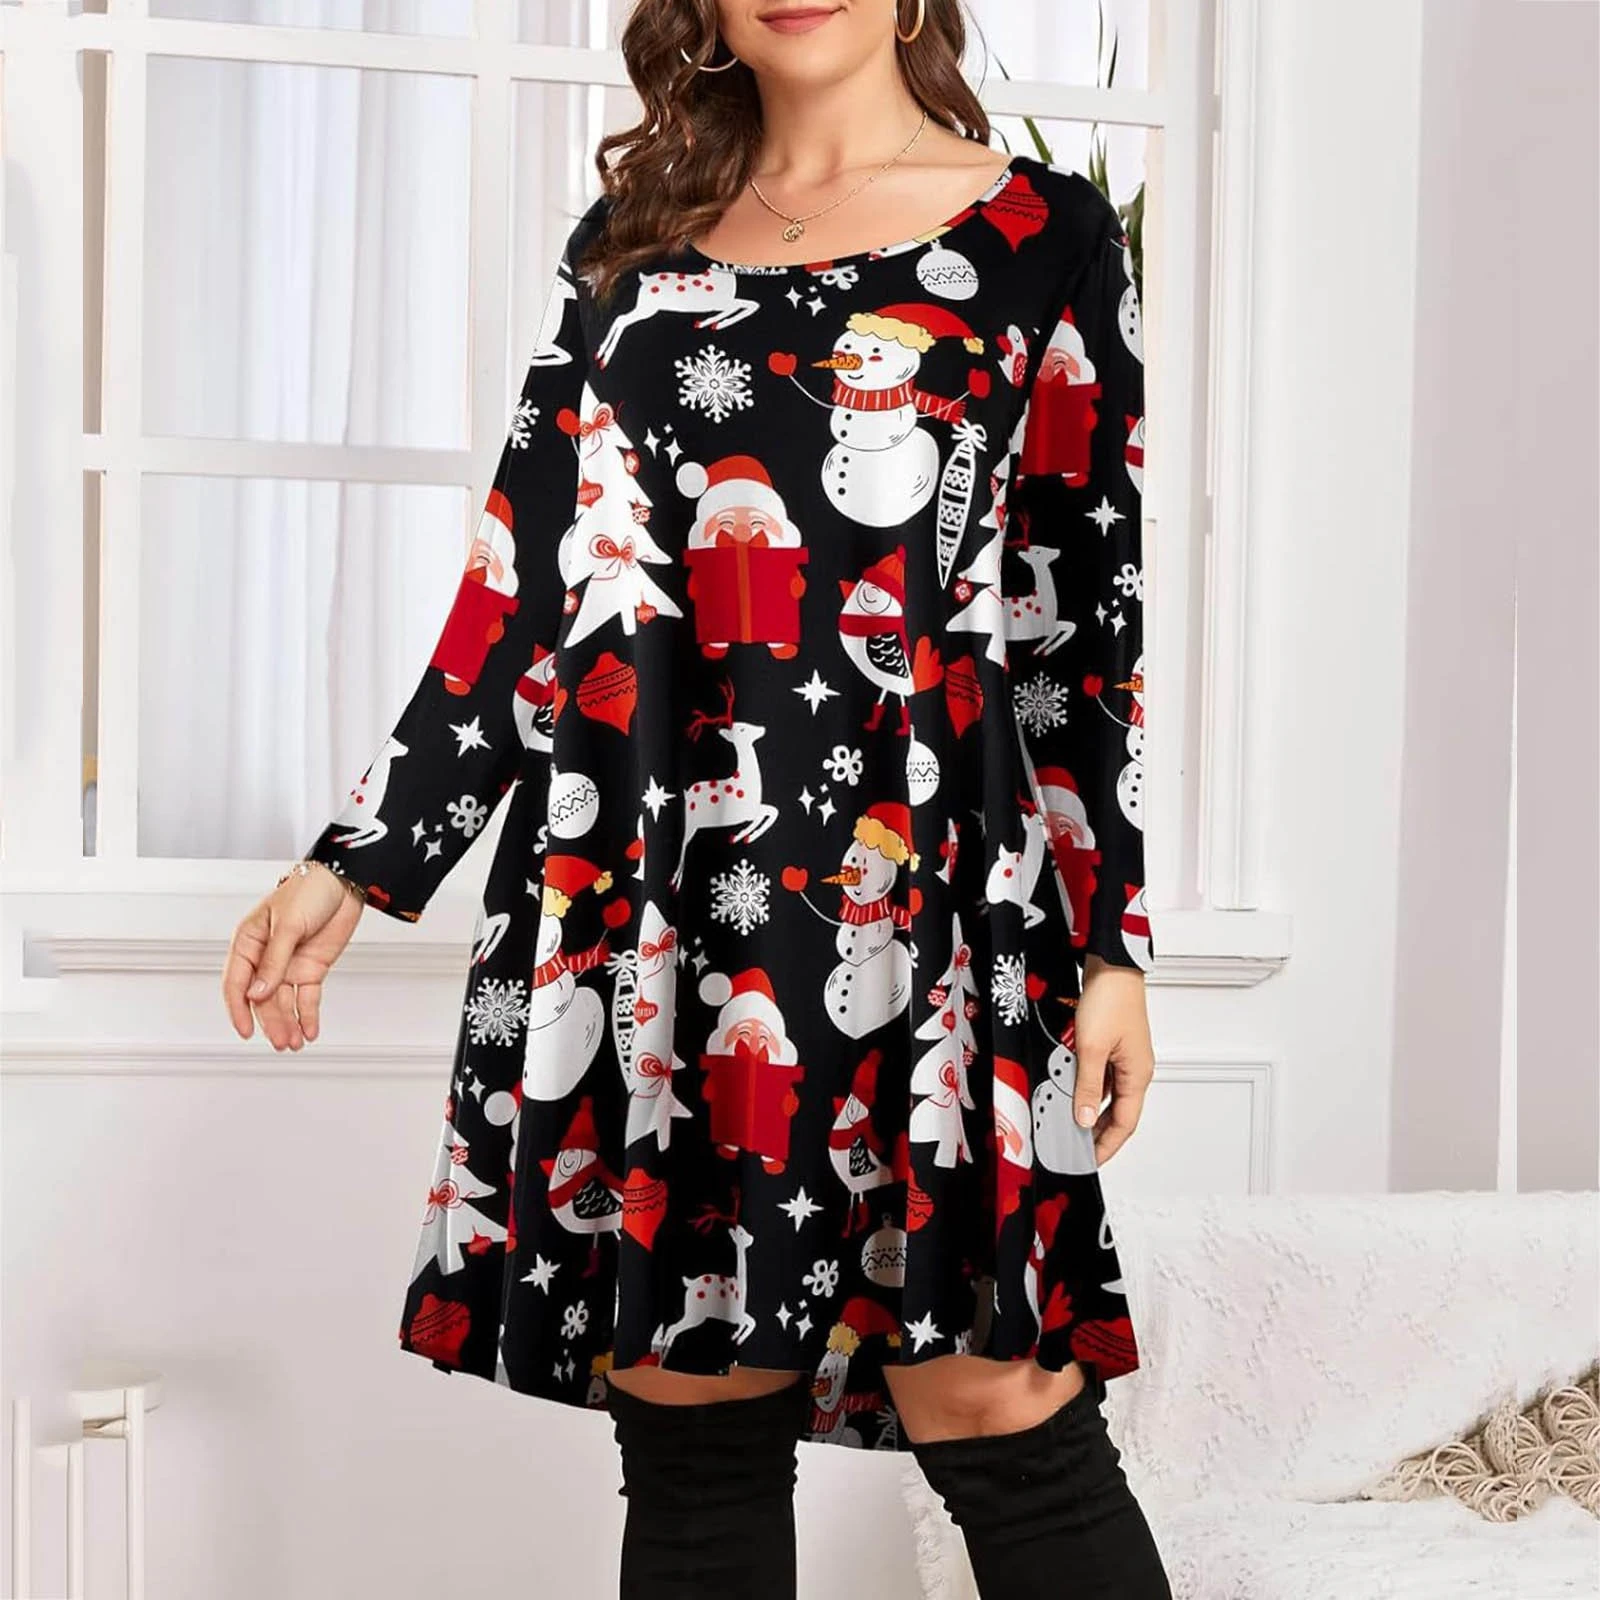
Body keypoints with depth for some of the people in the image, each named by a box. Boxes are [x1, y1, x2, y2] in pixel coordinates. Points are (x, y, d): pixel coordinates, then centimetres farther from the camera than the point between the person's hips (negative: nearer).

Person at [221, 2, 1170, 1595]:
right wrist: (357, 862, 9)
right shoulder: (628, 245, 16)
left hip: (915, 879, -3)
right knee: (687, 1422, 6)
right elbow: (528, 585, 13)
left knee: (1004, 1415, -7)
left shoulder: (1043, 235, 7)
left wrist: (1110, 945, -1)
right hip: (637, 884, 3)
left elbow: (1091, 614, 4)